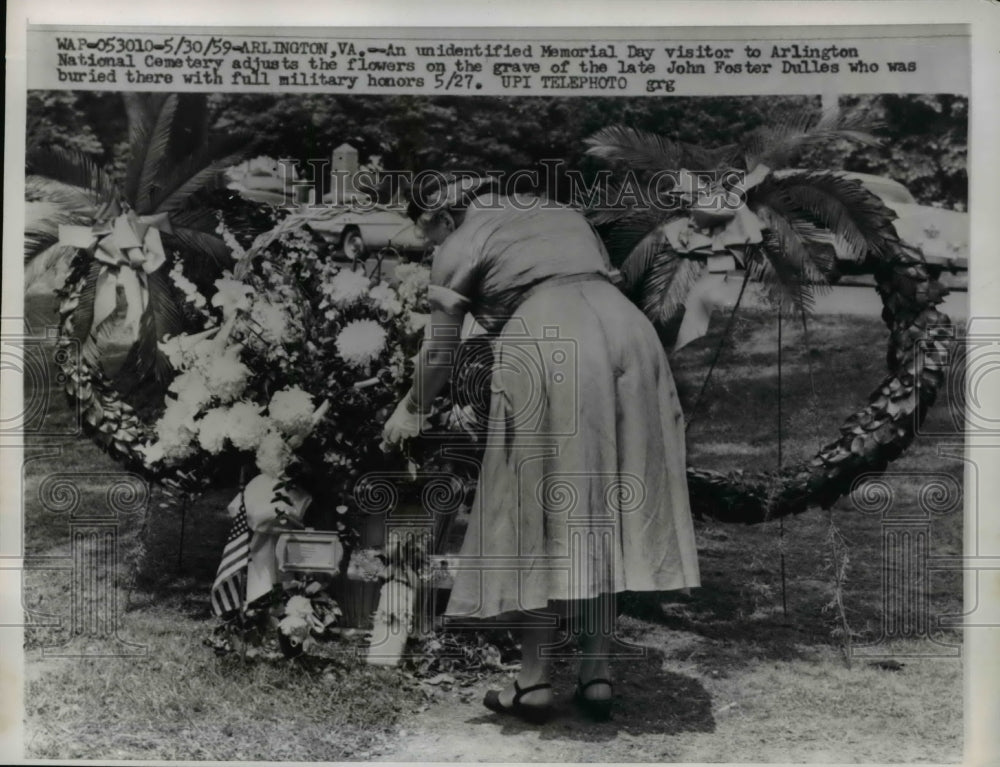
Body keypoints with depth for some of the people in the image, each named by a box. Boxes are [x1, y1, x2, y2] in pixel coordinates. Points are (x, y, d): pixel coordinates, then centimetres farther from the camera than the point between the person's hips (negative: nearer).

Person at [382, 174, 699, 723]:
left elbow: (438, 353, 13)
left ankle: (534, 682, 7)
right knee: (602, 515, 10)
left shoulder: (458, 249, 13)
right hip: (629, 336, 6)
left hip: (544, 353, -5)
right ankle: (598, 674, 13)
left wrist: (411, 411, 31)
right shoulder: (562, 214, 30)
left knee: (542, 514, 3)